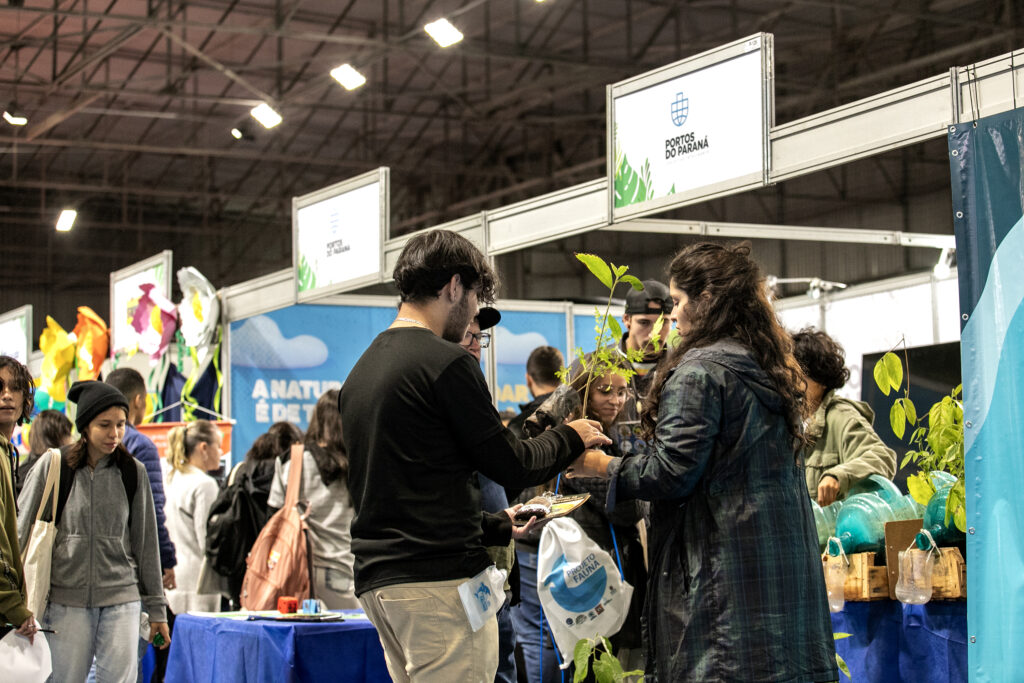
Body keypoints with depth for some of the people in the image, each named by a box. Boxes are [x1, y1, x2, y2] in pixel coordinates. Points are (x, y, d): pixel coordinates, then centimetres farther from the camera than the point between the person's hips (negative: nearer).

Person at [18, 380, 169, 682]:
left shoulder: (133, 472, 6)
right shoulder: (51, 467, 0)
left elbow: (145, 543, 11)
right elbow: (21, 531, 4)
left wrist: (156, 608, 12)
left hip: (122, 600, 1)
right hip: (66, 598, -1)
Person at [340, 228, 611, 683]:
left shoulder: (361, 370, 16)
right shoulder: (446, 363, -10)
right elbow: (509, 464, -6)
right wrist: (571, 438, 11)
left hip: (376, 578, 9)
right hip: (439, 579, -9)